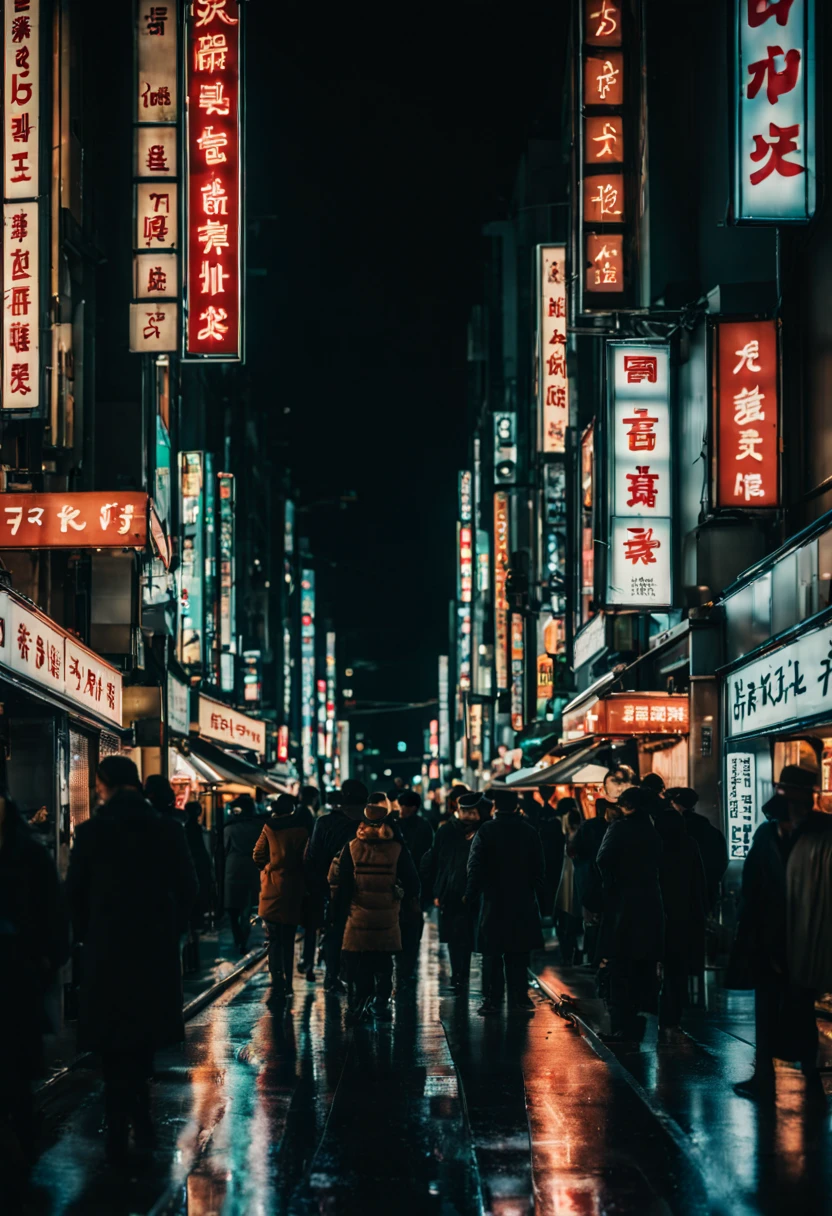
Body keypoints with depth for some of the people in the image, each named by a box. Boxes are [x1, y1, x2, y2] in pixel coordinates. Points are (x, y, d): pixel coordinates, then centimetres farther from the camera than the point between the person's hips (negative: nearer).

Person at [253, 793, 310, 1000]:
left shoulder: (269, 828, -3)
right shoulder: (302, 829, -2)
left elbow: (258, 856, -1)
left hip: (272, 890, -1)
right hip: (294, 892, 1)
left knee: (275, 940, 2)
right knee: (289, 940, 13)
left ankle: (277, 983, -11)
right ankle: (287, 985, 11)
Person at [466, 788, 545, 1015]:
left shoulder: (486, 831, -9)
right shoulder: (529, 832, 0)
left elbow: (476, 868, -10)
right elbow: (539, 869, 5)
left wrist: (470, 895, -1)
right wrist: (536, 896, 14)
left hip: (493, 902, -2)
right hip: (523, 903, 3)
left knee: (492, 955, 3)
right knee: (518, 955, 9)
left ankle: (492, 1000, 2)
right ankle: (518, 998, 10)